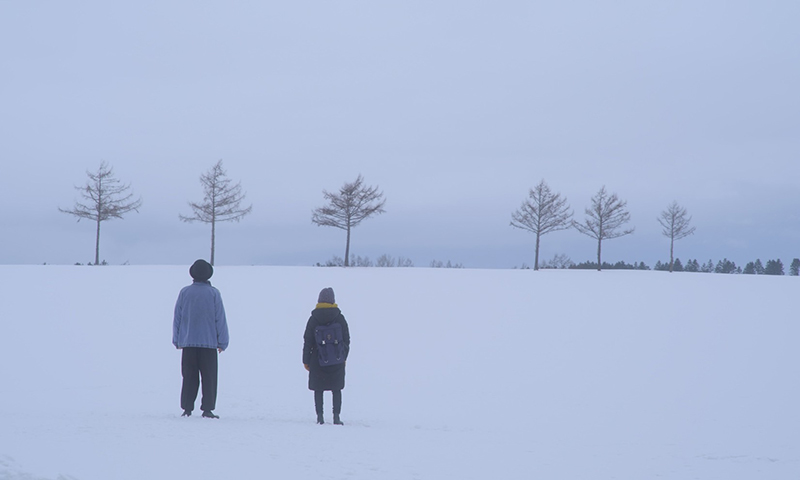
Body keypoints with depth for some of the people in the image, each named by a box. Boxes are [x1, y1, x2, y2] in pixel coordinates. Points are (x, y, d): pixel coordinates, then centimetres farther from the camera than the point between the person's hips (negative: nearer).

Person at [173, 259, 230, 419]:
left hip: (188, 342, 2)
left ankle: (187, 409, 4)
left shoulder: (184, 292, 1)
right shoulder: (214, 293, -5)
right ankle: (207, 409, -1)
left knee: (189, 378, 7)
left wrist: (177, 340, 16)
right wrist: (222, 342, 5)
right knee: (209, 378, 3)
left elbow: (177, 318, 7)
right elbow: (220, 319, -2)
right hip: (209, 343, -2)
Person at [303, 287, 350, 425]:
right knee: (336, 389, 8)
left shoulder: (314, 319, -4)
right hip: (336, 360, 1)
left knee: (318, 389, 8)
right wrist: (344, 357, 13)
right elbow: (346, 339, 3)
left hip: (318, 360, -1)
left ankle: (320, 416, 3)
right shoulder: (339, 318, -2)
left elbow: (308, 341, -1)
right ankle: (336, 416, 2)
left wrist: (306, 360, 7)